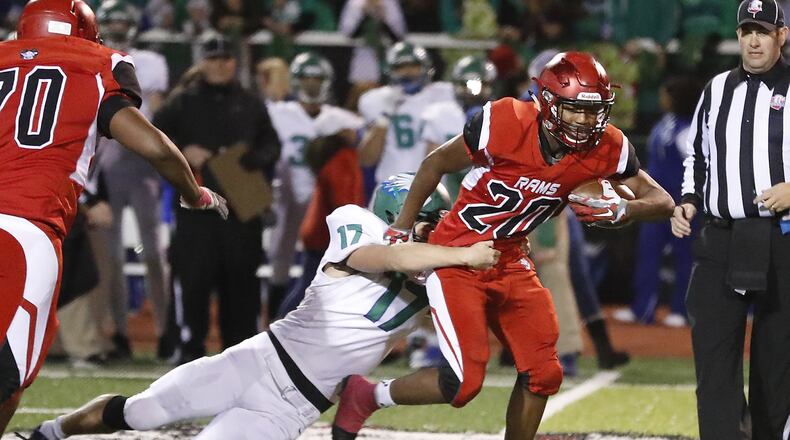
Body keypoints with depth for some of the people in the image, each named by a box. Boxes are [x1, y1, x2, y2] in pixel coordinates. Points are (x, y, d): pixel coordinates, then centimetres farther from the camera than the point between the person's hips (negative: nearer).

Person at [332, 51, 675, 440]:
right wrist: (400, 231, -1)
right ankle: (366, 396, 11)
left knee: (542, 374, 1)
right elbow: (436, 164, -7)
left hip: (510, 262, 5)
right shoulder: (505, 123, -23)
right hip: (457, 257, -5)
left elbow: (662, 202, -3)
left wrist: (620, 210, -25)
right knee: (464, 383, -12)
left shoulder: (607, 149, -11)